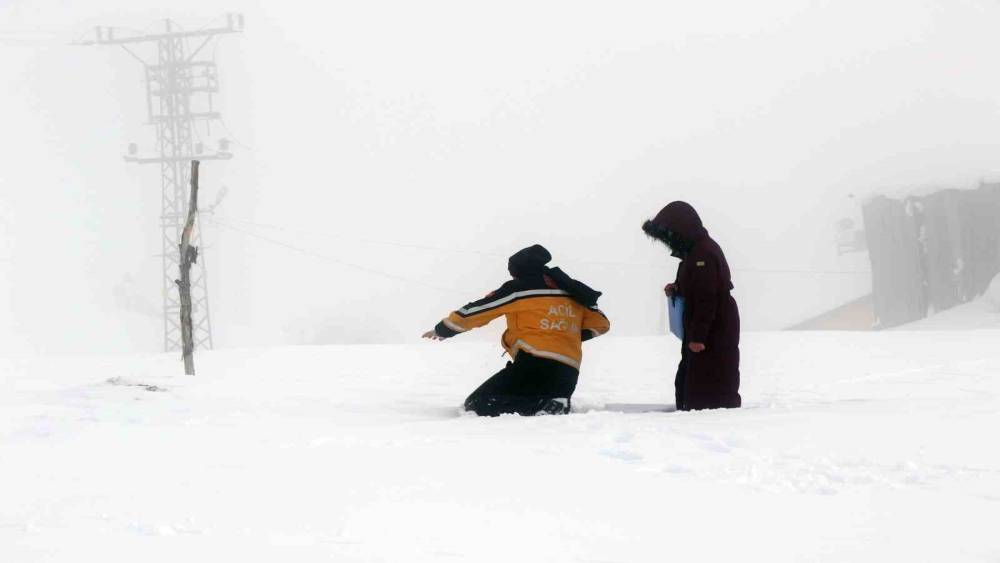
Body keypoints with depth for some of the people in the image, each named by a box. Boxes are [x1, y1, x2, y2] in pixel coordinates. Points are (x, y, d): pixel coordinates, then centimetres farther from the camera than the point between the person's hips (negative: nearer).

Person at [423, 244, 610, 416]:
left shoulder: (519, 288, 4)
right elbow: (601, 324, 26)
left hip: (535, 363, -7)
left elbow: (475, 311, 8)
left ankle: (544, 408, -28)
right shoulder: (571, 291, 20)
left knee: (477, 405, -9)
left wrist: (442, 330, 23)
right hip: (568, 376, 7)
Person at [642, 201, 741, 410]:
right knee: (686, 384, 16)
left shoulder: (704, 254, -20)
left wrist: (698, 336, -24)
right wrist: (676, 289, 7)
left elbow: (707, 299, -25)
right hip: (702, 333, 11)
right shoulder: (696, 251, 14)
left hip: (714, 334, -11)